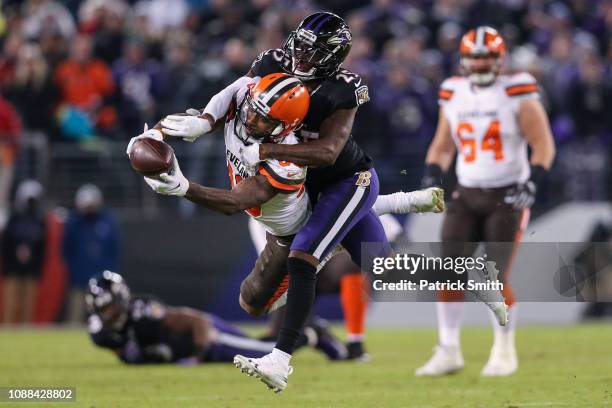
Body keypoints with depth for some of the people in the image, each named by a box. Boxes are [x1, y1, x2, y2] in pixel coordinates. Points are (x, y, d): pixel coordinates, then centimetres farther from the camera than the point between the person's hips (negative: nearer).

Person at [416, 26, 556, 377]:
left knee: (496, 279, -8)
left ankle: (505, 351, 11)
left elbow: (544, 146, -7)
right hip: (467, 196, 4)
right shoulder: (454, 95, 7)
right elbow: (442, 147, 18)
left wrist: (531, 184, -20)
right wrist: (432, 177, 1)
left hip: (507, 197, -4)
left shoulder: (517, 95, -7)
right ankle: (449, 351, 0)